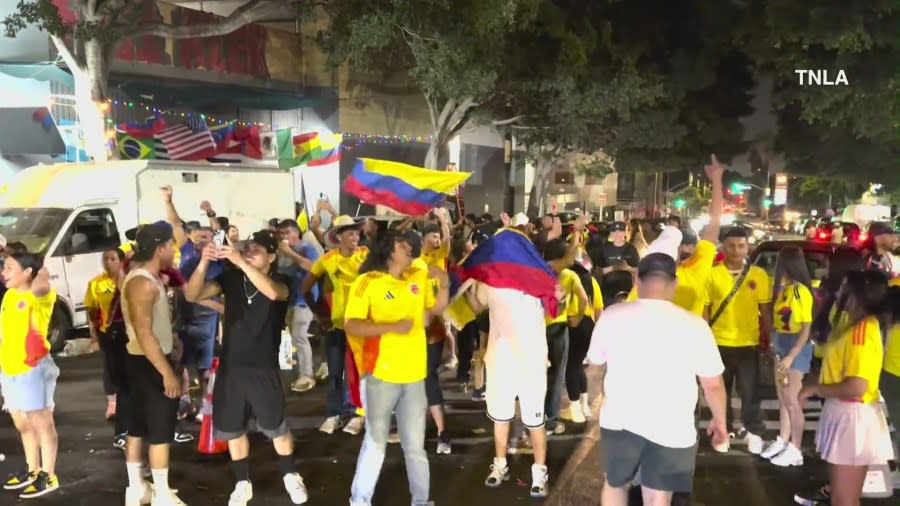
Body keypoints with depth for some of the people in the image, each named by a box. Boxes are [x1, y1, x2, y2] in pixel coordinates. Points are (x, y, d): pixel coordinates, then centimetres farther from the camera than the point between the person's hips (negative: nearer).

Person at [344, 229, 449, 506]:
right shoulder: (368, 281, -10)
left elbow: (435, 309, 19)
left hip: (414, 375, 4)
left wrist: (444, 285, 1)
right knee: (376, 441, 5)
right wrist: (391, 327, -25)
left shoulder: (419, 276, 5)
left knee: (415, 444, 13)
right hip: (381, 375, -4)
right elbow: (351, 326, -16)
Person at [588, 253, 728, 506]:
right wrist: (719, 421, 11)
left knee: (615, 484, 22)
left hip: (620, 420, 2)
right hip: (671, 427, -2)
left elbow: (594, 364, 9)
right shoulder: (694, 324, -9)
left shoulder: (611, 316, -4)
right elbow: (713, 384, -4)